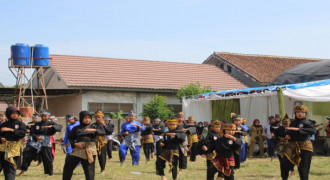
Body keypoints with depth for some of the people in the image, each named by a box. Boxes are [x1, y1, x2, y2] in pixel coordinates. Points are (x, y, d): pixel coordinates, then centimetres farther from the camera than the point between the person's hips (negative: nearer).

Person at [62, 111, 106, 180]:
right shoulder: (76, 128, 10)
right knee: (68, 166, 1)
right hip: (78, 149, 2)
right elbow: (70, 138, 15)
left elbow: (103, 132, -5)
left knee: (89, 169, -3)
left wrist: (94, 130, -22)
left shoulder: (93, 126, 8)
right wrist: (74, 144, -6)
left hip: (90, 150, -2)